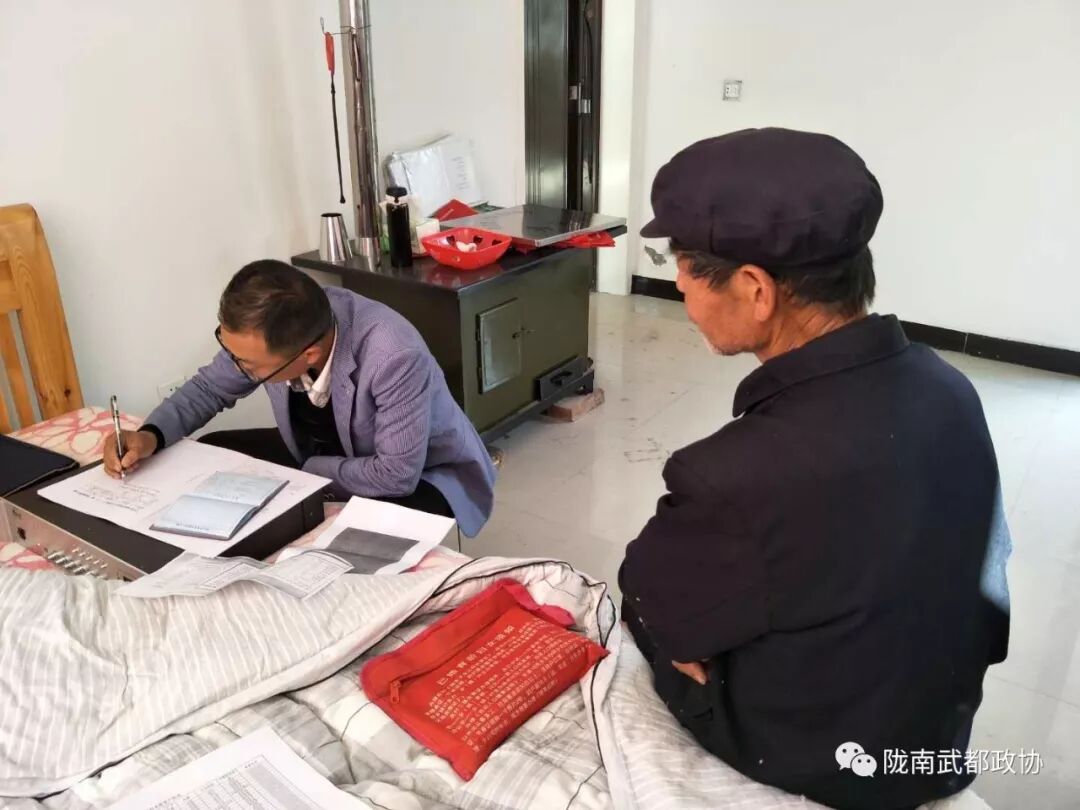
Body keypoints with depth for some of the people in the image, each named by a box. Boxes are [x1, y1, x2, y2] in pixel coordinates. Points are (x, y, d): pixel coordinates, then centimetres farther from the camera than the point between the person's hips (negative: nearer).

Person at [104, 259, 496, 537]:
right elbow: (209, 387, -1)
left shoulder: (394, 357, -40)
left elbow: (396, 474, -33)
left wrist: (303, 473, -21)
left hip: (423, 474, -6)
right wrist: (151, 435, -19)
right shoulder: (268, 333, -20)